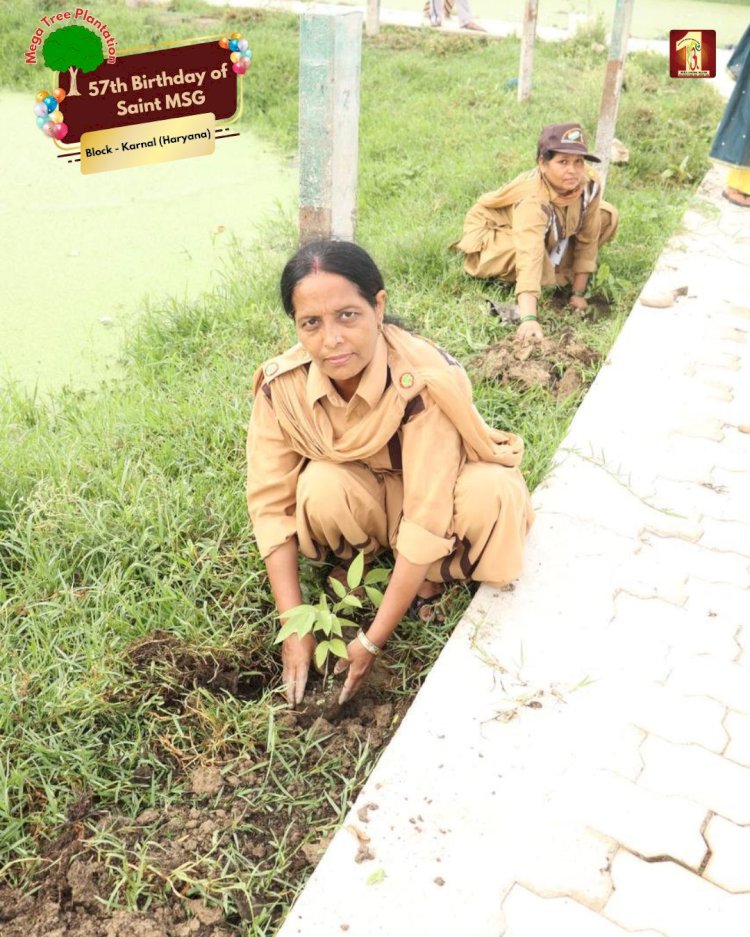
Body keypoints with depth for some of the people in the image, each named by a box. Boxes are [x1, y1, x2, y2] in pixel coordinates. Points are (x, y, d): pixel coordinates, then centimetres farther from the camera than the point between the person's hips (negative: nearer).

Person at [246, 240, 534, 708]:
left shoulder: (425, 381, -35)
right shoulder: (282, 385, -25)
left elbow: (427, 518, -34)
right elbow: (271, 502, -19)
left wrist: (373, 641, -30)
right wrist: (296, 628, -23)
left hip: (438, 484, -1)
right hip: (361, 498, 2)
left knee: (489, 494, -34)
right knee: (322, 487, -32)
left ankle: (433, 577, -3)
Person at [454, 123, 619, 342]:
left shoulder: (590, 184, -25)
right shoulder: (533, 200, -42)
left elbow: (588, 239, -15)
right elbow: (529, 258, -53)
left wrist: (578, 293, -15)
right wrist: (528, 319, -63)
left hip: (551, 235, 6)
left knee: (608, 216, -7)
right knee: (529, 251, -39)